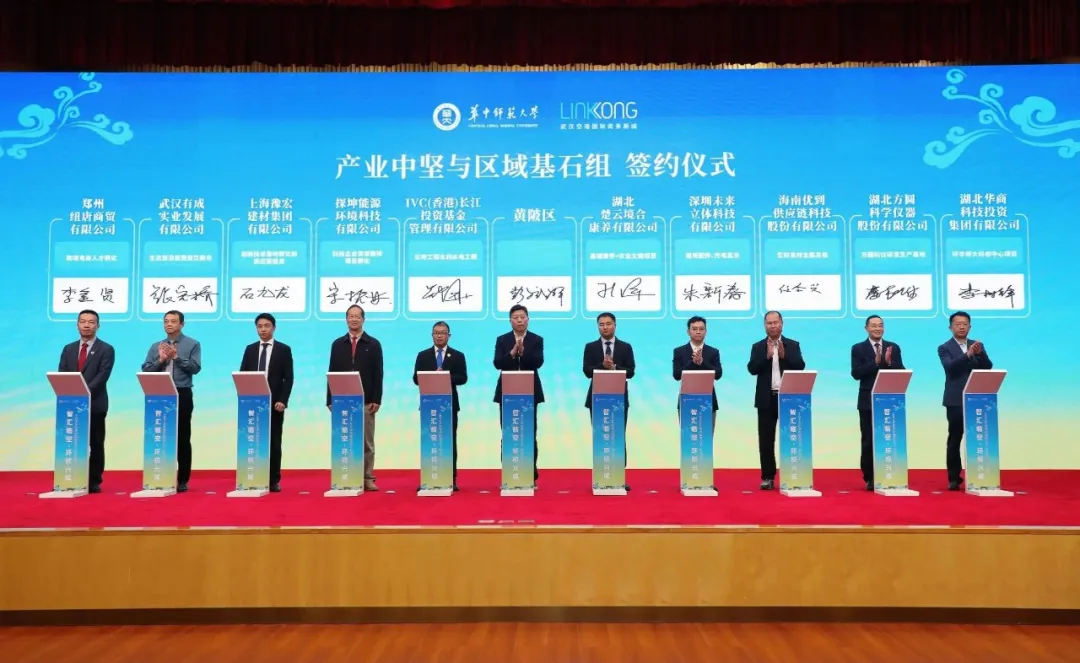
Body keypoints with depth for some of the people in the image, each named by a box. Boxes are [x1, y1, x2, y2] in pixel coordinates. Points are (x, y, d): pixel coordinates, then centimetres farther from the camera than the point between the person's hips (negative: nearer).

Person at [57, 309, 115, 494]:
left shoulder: (106, 350, 0)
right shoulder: (68, 349, 14)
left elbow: (102, 377, -11)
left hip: (95, 404, -4)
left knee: (95, 444, 1)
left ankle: (94, 482, 8)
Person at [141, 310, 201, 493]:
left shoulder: (192, 344, 2)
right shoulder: (156, 346, 12)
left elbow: (195, 368, -9)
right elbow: (145, 370, 6)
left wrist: (176, 357, -13)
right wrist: (161, 360, -9)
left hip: (182, 395, -3)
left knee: (182, 438, 1)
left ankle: (182, 480, 7)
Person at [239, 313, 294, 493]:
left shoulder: (284, 349, 2)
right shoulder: (250, 349, 11)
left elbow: (288, 378, -2)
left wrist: (282, 400, -12)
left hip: (274, 403, -2)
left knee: (274, 443, 1)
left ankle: (274, 481, 5)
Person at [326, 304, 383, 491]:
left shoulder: (373, 344, 4)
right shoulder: (337, 344, 8)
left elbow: (378, 374, 0)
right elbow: (332, 373, 7)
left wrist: (376, 400, -7)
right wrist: (330, 400, 0)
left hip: (366, 402, -1)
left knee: (367, 442, 3)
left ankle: (368, 479, 8)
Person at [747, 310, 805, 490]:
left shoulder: (793, 345, 6)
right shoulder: (758, 347, 6)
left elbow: (800, 367, -5)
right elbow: (752, 369, -6)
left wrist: (784, 355, -18)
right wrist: (767, 356, -18)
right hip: (766, 399, 0)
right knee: (766, 440, 2)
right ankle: (768, 477, 8)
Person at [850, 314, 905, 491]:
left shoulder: (893, 347, 8)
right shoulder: (858, 348, 2)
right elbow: (856, 374, -9)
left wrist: (889, 362, -16)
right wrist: (875, 362, -19)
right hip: (868, 401, -1)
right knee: (868, 441, 1)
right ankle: (869, 479, 8)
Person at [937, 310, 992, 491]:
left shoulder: (977, 345, 12)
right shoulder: (944, 348, 0)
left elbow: (988, 368, 2)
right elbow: (950, 367, -18)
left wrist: (980, 353, -16)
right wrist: (968, 354, -30)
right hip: (956, 401, -3)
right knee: (954, 440, -1)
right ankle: (954, 478, 4)